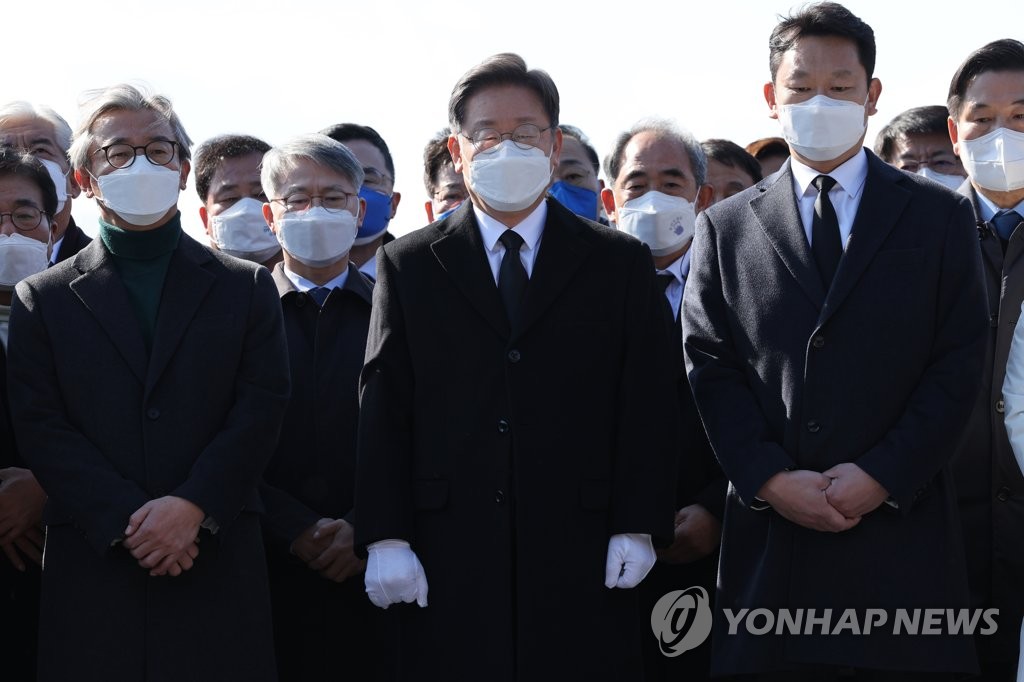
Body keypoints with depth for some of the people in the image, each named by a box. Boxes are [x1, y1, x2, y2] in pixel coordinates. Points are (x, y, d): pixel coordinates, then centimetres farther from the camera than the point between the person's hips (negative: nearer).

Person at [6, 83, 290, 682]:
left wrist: (192, 507, -12)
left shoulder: (246, 287, 11)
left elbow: (261, 409, 2)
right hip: (92, 573, 0)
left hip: (219, 565, 0)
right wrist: (128, 522, -12)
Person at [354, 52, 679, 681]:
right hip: (449, 565, 0)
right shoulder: (408, 266, 11)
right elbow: (384, 411, 5)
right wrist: (385, 538, -4)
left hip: (581, 562, 0)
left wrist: (638, 528, -4)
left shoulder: (621, 263, 10)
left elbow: (648, 406, 5)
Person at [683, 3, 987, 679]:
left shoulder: (941, 218, 7)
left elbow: (959, 363, 1)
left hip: (902, 531, -1)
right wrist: (771, 479, -9)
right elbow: (712, 367, 4)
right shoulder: (725, 229, 10)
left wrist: (883, 476, -10)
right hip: (769, 534, 1)